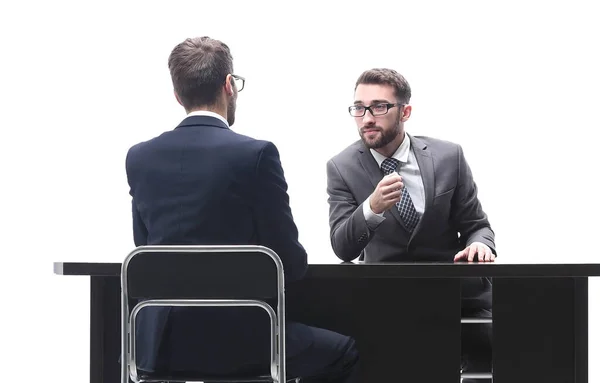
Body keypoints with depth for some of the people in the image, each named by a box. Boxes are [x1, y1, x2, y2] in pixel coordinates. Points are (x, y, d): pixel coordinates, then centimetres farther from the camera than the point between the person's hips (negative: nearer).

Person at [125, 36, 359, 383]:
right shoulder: (256, 154, -10)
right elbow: (290, 262, -7)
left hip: (160, 345, 4)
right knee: (343, 353, 21)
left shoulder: (139, 158, 3)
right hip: (237, 341, -4)